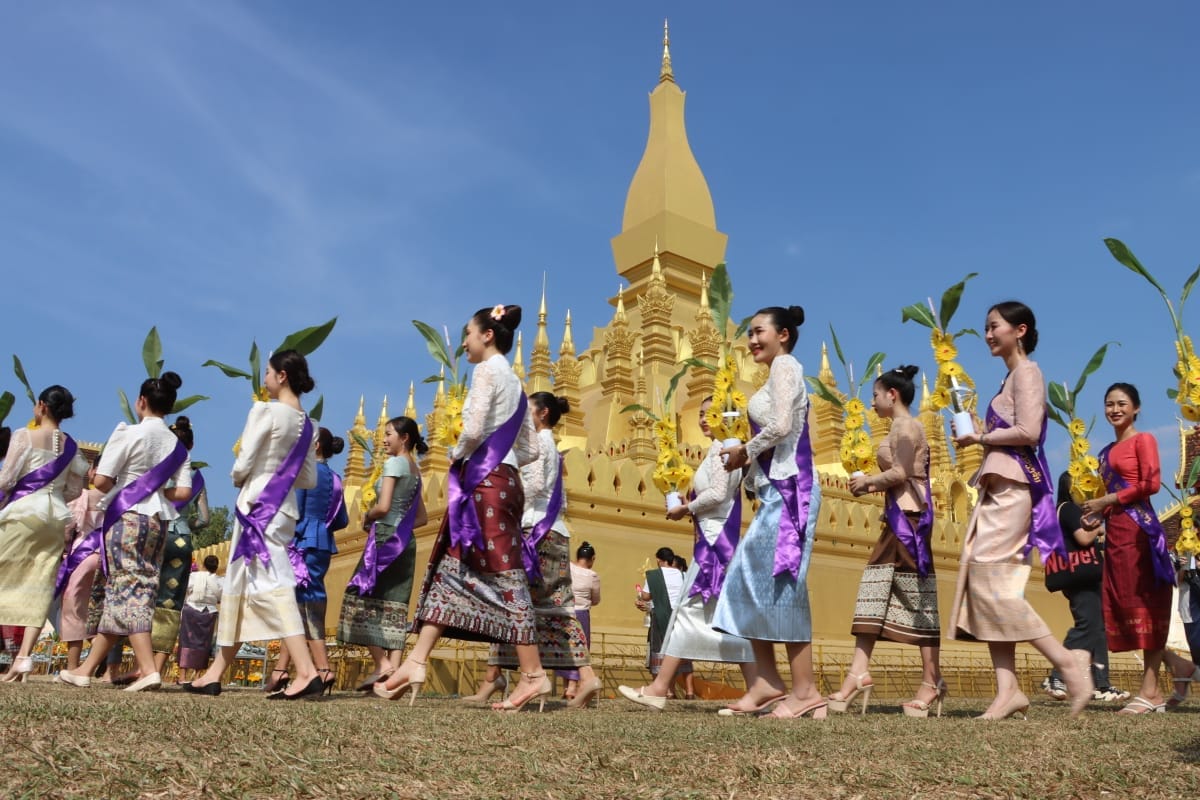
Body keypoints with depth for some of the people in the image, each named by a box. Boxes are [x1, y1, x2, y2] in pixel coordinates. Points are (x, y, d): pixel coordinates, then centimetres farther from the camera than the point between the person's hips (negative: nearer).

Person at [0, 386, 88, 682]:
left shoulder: (25, 436, -3)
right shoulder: (71, 445, 12)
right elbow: (74, 490, 14)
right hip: (57, 516, 5)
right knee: (39, 587, 1)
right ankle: (24, 655, -7)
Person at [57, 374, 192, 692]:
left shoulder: (130, 433, -6)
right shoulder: (177, 444, 10)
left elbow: (101, 481, -10)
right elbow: (184, 492, 4)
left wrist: (120, 490, 10)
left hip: (127, 515, -6)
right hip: (158, 520, 6)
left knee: (126, 588, -7)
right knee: (131, 590, 10)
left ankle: (148, 670, -17)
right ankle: (87, 669, 20)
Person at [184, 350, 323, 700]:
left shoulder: (265, 411, -10)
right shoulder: (307, 424, 10)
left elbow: (242, 465, -11)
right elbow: (309, 480, 11)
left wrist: (239, 480, 9)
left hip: (258, 506, -8)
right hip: (285, 510, 8)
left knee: (271, 586, -12)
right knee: (238, 587, 15)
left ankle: (306, 671, -21)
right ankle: (215, 673, 23)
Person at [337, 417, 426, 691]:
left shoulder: (395, 463, -7)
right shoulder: (416, 471, 18)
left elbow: (383, 506, -18)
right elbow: (422, 518, 20)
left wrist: (367, 517, 0)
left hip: (386, 539, -8)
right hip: (406, 542, 8)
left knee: (364, 599, -3)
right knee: (394, 606, 4)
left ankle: (382, 663, -11)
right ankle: (394, 668, -1)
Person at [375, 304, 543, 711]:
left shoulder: (487, 370, -6)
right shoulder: (514, 382, 20)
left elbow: (474, 429, -18)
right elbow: (530, 449, 18)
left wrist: (457, 455, 0)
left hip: (485, 481, -9)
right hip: (504, 479, 9)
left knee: (504, 577, -8)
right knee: (450, 568, 8)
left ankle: (533, 674, -4)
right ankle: (416, 663, 7)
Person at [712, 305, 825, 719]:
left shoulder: (785, 365, -4)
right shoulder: (782, 372, 22)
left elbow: (781, 425, -18)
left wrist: (744, 451, -5)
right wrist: (748, 458, 7)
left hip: (788, 488, -9)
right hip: (778, 489, 9)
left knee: (781, 584, -7)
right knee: (750, 580, 8)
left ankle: (806, 691, 0)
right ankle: (767, 681, 14)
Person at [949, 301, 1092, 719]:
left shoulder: (1026, 371, -3)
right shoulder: (1011, 376, 23)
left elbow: (1028, 432, -16)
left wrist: (979, 437, -6)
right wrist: (977, 437, 8)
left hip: (1011, 488, -9)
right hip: (998, 488, 9)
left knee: (990, 580, -14)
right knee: (983, 584, 1)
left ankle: (1067, 660, -5)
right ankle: (1007, 690, 0)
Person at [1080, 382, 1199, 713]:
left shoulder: (1142, 439, 0)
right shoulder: (1107, 451, 21)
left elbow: (1151, 483, -11)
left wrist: (1106, 501, -9)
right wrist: (1097, 510, 3)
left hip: (1138, 528, -7)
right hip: (1114, 530, 7)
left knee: (1144, 604, -6)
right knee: (1121, 605, 3)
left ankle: (1151, 691, -2)